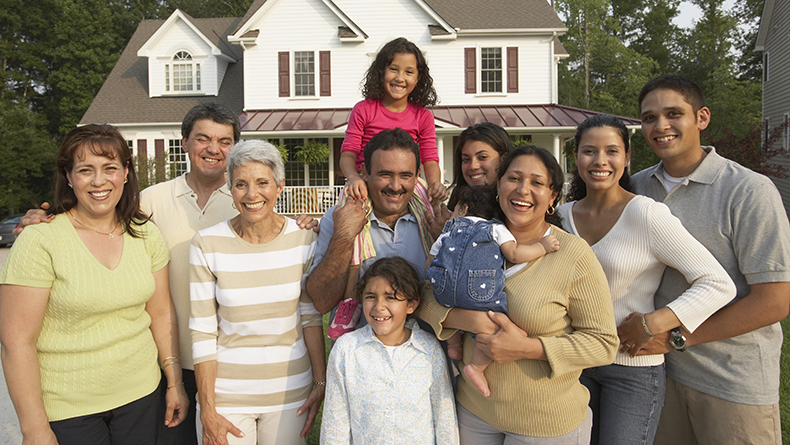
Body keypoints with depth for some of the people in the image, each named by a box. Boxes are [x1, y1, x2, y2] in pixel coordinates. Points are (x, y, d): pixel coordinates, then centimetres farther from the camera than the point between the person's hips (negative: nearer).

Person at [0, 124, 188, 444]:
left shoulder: (145, 235, -1)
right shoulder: (39, 242, -15)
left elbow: (161, 312, 5)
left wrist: (175, 383, 7)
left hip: (140, 394, 4)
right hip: (67, 409, -3)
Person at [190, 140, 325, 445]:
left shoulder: (303, 239, -6)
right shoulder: (207, 244, -10)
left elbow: (311, 316, 2)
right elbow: (202, 331, -7)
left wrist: (320, 382, 1)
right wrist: (207, 409, -6)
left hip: (290, 391, 1)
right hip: (227, 393, -1)